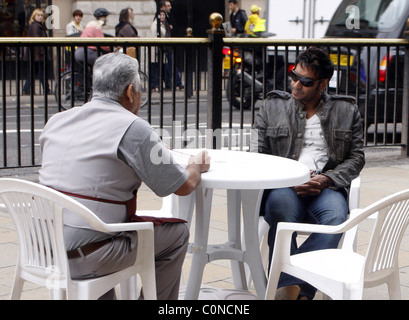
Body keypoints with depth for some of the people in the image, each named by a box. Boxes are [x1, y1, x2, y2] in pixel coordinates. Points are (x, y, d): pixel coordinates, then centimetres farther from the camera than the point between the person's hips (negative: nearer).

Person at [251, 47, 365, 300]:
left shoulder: (347, 110, 16)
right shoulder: (272, 106, 15)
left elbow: (357, 157, 12)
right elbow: (258, 155, 9)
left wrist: (326, 180, -7)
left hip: (326, 188, 0)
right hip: (282, 186, 0)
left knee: (335, 217, -35)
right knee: (282, 205, -38)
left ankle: (289, 288, -39)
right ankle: (291, 289, -37)